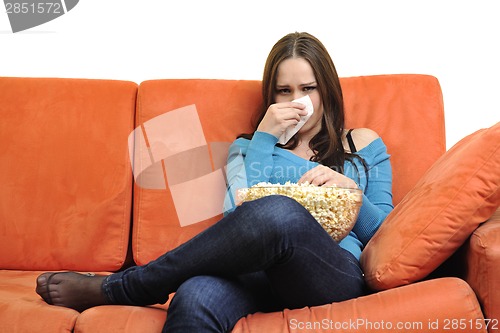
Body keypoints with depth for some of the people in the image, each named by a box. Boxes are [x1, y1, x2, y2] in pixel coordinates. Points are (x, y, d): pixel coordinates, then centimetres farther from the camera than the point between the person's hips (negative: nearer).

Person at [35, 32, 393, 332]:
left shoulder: (363, 144, 25)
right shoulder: (249, 146, 26)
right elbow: (238, 211, 7)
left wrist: (348, 187, -1)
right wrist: (264, 138, 5)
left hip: (338, 273, 0)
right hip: (254, 268, 1)